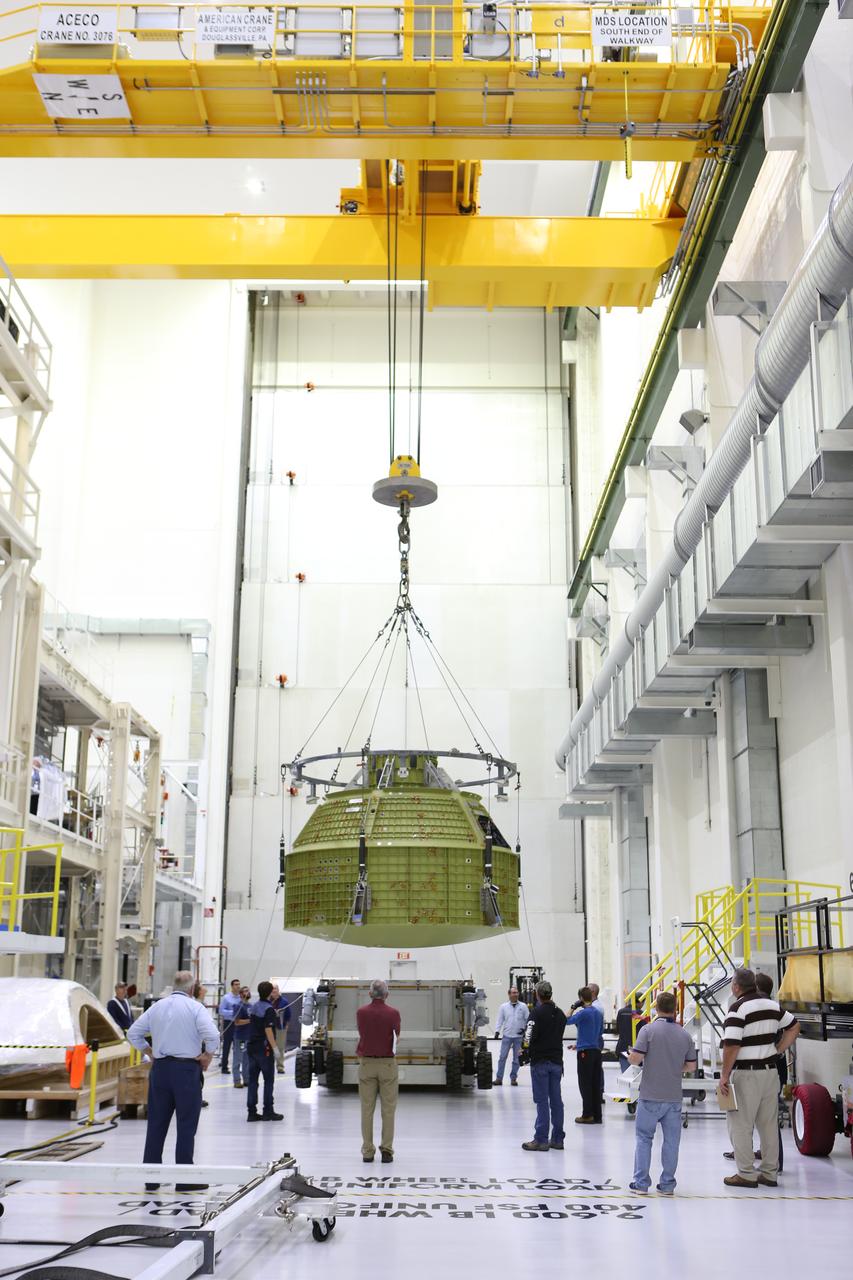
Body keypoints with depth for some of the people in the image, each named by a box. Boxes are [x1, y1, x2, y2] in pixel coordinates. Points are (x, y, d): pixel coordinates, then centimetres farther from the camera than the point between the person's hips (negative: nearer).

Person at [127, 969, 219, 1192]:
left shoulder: (157, 1007, 8)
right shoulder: (195, 1008, -7)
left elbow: (133, 1033, 13)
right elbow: (212, 1035, -20)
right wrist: (207, 1056, -5)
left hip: (160, 1067, 5)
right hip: (186, 1068, -5)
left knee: (156, 1124, 10)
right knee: (186, 1124, 2)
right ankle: (185, 1179, 4)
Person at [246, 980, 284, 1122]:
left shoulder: (253, 1007, 10)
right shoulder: (268, 1009, -14)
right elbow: (268, 1030, -19)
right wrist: (274, 1047, -17)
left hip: (252, 1047, 7)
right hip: (264, 1048, -7)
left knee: (253, 1080, 6)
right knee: (269, 1080, 3)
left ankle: (251, 1112, 6)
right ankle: (268, 1111, 5)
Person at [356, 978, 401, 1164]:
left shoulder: (361, 1012, -3)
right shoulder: (393, 1013, -7)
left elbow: (362, 1034, 7)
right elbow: (396, 1037, 1)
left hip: (366, 1063, 1)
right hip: (387, 1063, -1)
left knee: (367, 1109, 7)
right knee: (388, 1109, 5)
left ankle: (367, 1152, 8)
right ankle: (386, 1150, 3)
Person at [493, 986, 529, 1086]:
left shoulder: (523, 1006, 2)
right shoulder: (504, 1006, 3)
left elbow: (528, 1019, 5)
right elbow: (499, 1019, 4)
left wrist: (525, 1029, -8)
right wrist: (497, 1030, -5)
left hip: (519, 1036, 0)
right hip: (507, 1035, 0)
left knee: (516, 1058, 6)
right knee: (502, 1057, -2)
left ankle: (513, 1078, 15)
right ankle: (499, 1078, 3)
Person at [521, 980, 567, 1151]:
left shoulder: (537, 1012, -12)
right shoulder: (560, 1013, 8)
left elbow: (530, 1036, -15)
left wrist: (527, 1052, 0)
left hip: (540, 1061, -6)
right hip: (557, 1060, 6)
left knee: (542, 1101, -4)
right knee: (556, 1100, 9)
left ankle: (541, 1140, -3)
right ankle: (557, 1139, 13)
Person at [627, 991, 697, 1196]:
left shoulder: (649, 1030, -11)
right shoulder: (685, 1035, 2)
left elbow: (635, 1058, -15)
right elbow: (691, 1066, 9)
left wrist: (638, 1061, 7)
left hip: (651, 1096, -3)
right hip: (674, 1097, 3)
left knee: (644, 1138, 8)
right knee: (671, 1141, 10)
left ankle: (641, 1182, 9)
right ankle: (667, 1184, 14)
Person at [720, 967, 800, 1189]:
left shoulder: (738, 1009, -14)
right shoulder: (772, 1005, 8)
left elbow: (732, 1046, -20)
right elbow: (794, 1027, 19)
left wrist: (725, 1075, -13)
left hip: (746, 1074, -7)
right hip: (770, 1071, 7)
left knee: (740, 1126, 2)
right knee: (769, 1125, 13)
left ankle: (746, 1174, 5)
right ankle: (769, 1173, 18)